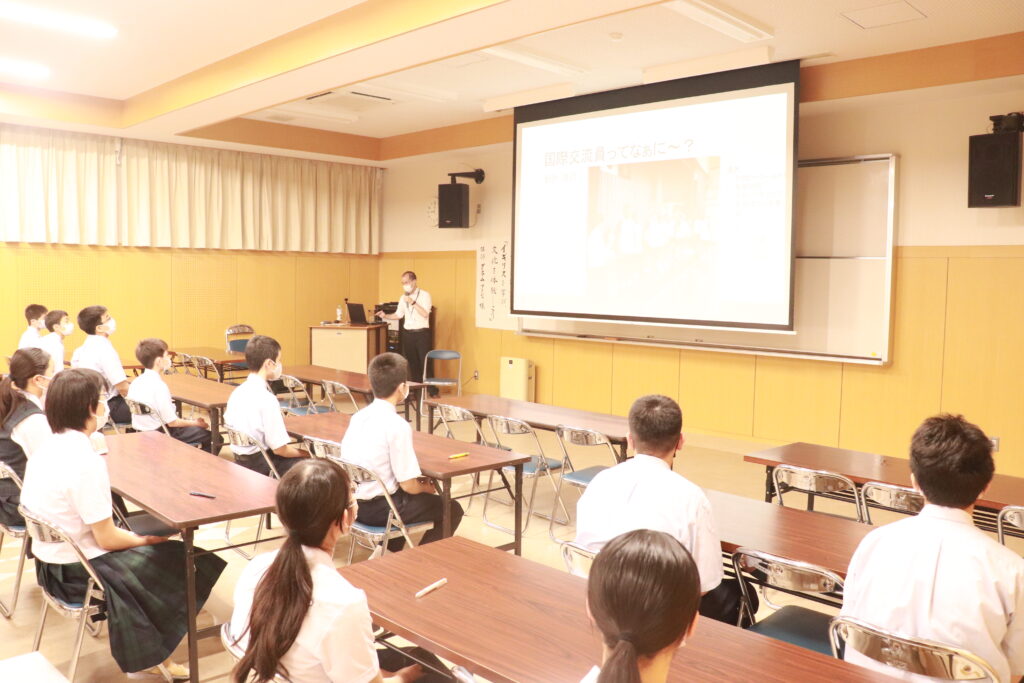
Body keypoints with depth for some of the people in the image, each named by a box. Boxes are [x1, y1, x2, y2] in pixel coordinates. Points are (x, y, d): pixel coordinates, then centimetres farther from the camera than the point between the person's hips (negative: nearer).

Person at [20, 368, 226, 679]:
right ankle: (151, 656, 25)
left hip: (51, 561, 9)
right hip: (77, 572, -9)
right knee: (179, 562, 7)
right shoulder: (86, 461, -28)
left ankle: (147, 652, 25)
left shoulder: (46, 449, 0)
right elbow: (107, 538, -23)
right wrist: (144, 540, -3)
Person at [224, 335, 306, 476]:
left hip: (240, 461, 9)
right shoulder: (267, 399, -22)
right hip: (262, 466, -9)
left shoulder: (236, 392, 2)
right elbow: (279, 449, -21)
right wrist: (304, 453, -3)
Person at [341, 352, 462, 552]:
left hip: (353, 503, 8)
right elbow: (409, 485, -19)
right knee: (452, 510, 8)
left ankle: (388, 550, 33)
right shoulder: (397, 425, -21)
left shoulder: (358, 417, 2)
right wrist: (426, 488, 5)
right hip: (378, 509, -8)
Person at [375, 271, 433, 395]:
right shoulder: (403, 297, 11)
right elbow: (398, 314, 14)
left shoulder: (424, 295, -5)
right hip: (407, 333, 5)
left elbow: (425, 314, -16)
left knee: (425, 362, -6)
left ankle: (433, 391, 1)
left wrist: (413, 302, -21)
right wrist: (385, 316, 0)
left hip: (422, 333, -5)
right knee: (412, 363, 9)